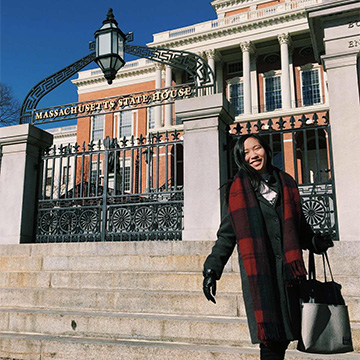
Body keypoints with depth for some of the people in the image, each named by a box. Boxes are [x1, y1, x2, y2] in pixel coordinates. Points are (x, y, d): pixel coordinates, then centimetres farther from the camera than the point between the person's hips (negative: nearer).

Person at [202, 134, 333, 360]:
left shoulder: (286, 183, 14)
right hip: (257, 272, -3)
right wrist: (212, 270, -1)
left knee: (285, 333, 5)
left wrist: (314, 241, 8)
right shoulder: (240, 190, 4)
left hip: (286, 268, 4)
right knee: (270, 338, -7)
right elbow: (227, 233, 4)